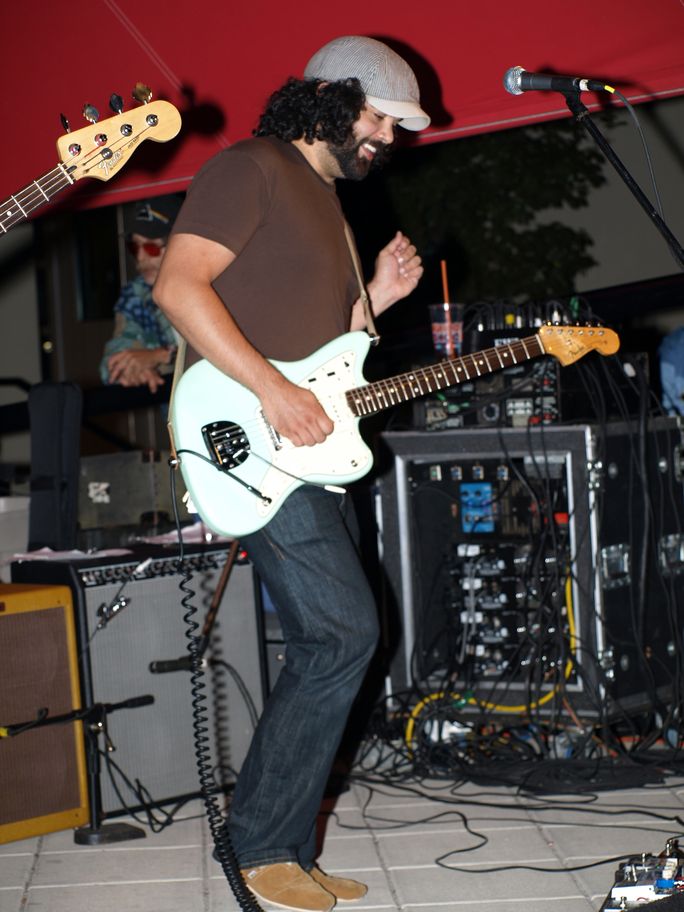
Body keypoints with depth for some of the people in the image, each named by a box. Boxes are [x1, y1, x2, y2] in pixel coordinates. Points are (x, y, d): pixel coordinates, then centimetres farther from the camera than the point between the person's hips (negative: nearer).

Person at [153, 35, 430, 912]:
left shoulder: (327, 204, 25)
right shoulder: (249, 171, -4)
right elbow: (180, 286, -17)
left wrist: (377, 297, 10)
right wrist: (272, 390, -22)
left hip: (313, 449, 10)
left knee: (327, 647, 7)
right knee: (342, 633, -16)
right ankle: (263, 841, -4)